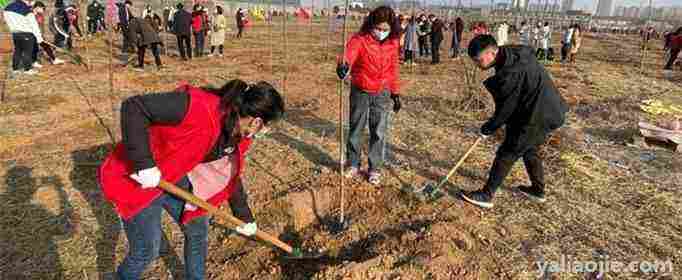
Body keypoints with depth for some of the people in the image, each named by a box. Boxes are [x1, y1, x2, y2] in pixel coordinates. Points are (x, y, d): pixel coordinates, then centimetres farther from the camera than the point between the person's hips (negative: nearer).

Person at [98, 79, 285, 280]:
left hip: (176, 179, 7)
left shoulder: (239, 136, -8)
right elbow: (133, 108, -33)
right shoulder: (199, 106, -35)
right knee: (147, 250, 4)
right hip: (138, 178, -7)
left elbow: (232, 176, 6)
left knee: (198, 230, 17)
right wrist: (144, 164, -34)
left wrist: (245, 217, 14)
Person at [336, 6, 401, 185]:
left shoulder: (393, 43, -1)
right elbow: (350, 53, -36)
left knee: (378, 133, 7)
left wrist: (395, 93, 11)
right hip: (360, 92, -2)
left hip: (382, 94, 2)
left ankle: (375, 168, 22)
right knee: (355, 130, 11)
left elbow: (393, 69, 9)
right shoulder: (360, 39, -15)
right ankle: (353, 165, 29)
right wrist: (343, 65, -58)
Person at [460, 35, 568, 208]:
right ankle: (538, 189, 40)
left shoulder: (510, 73, -28)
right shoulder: (515, 53, 1)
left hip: (537, 118, -10)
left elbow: (505, 109, -19)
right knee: (529, 150, 24)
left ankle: (486, 195, 6)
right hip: (548, 112, 10)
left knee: (506, 154, -2)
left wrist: (488, 129, -4)